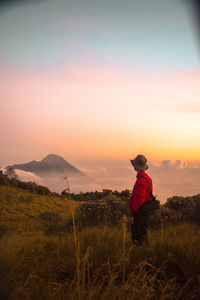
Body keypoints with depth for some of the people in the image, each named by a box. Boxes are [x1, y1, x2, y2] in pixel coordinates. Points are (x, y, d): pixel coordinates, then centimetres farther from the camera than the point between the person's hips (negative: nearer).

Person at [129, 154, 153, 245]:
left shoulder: (141, 180, -22)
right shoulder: (146, 177, 11)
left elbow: (139, 199, -24)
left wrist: (132, 215, -19)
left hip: (139, 213, -10)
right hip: (144, 212, 10)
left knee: (137, 239, -2)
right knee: (143, 237, 19)